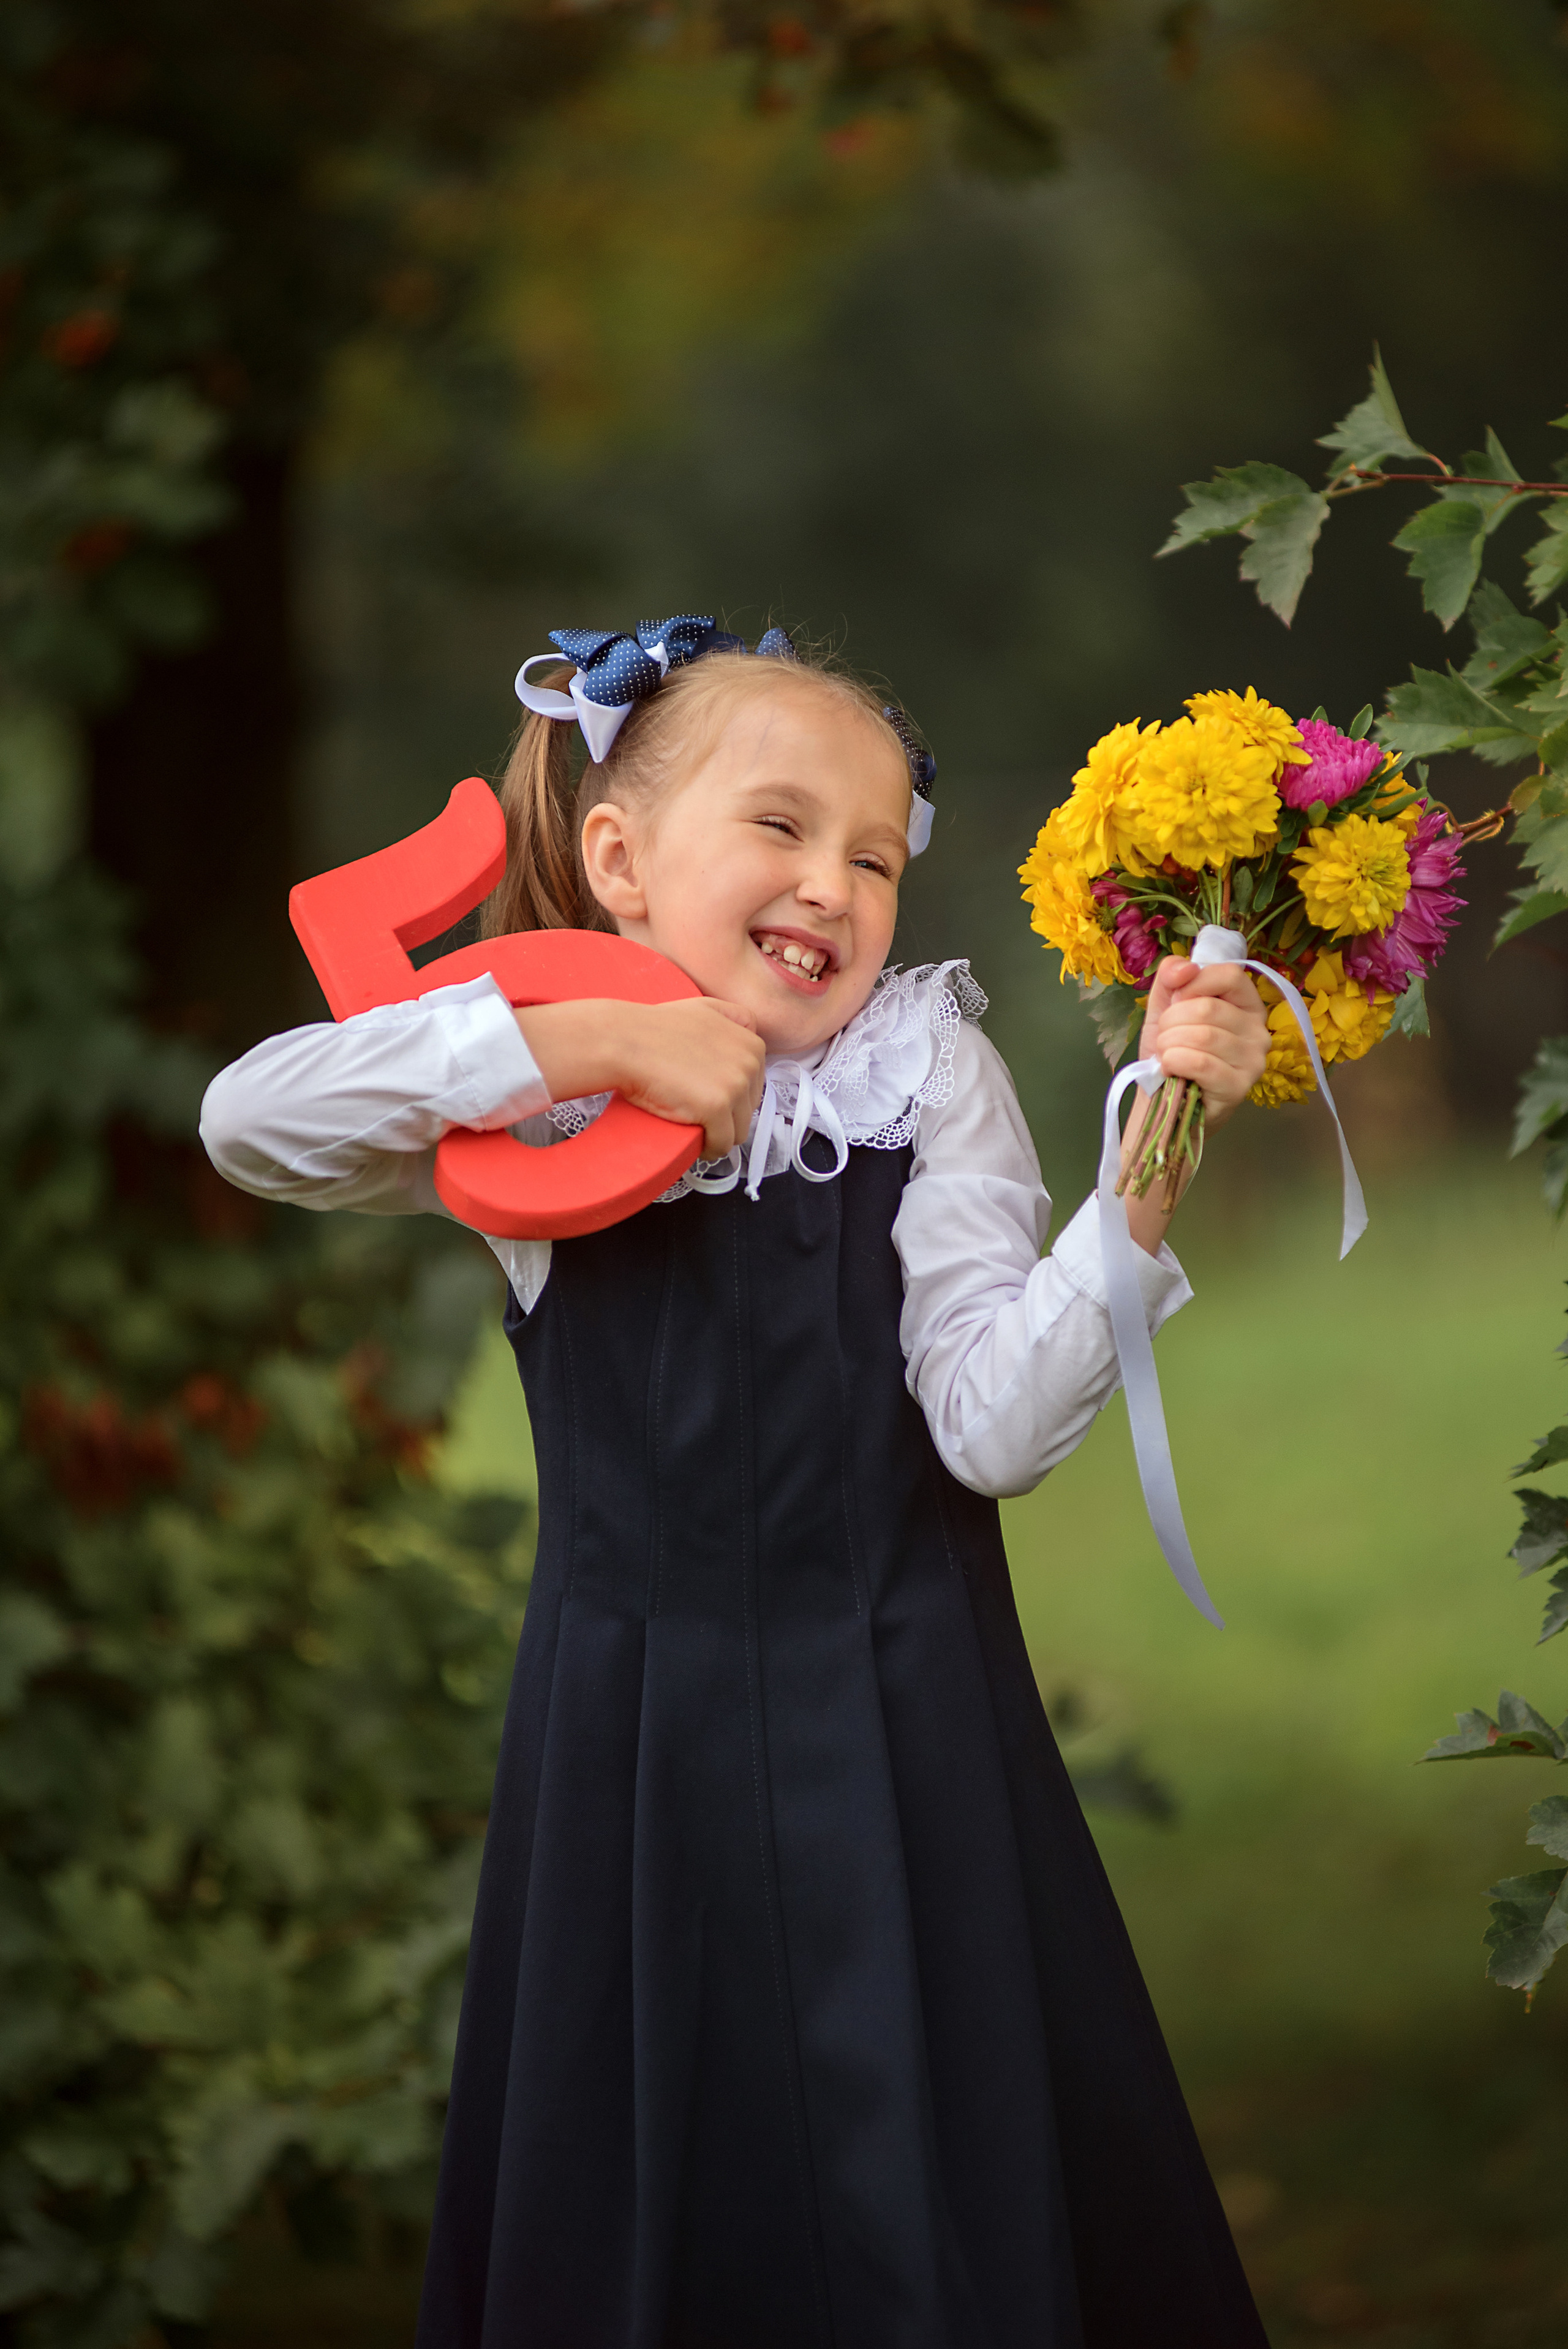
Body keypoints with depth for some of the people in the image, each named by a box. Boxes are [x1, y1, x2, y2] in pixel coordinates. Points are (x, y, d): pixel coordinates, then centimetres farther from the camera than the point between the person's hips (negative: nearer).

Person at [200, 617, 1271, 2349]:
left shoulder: (923, 1081, -3)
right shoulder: (533, 1116, -1)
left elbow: (993, 1426, -13)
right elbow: (250, 1123, -18)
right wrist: (592, 1040, -20)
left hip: (891, 1741, 0)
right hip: (631, 1746, 1)